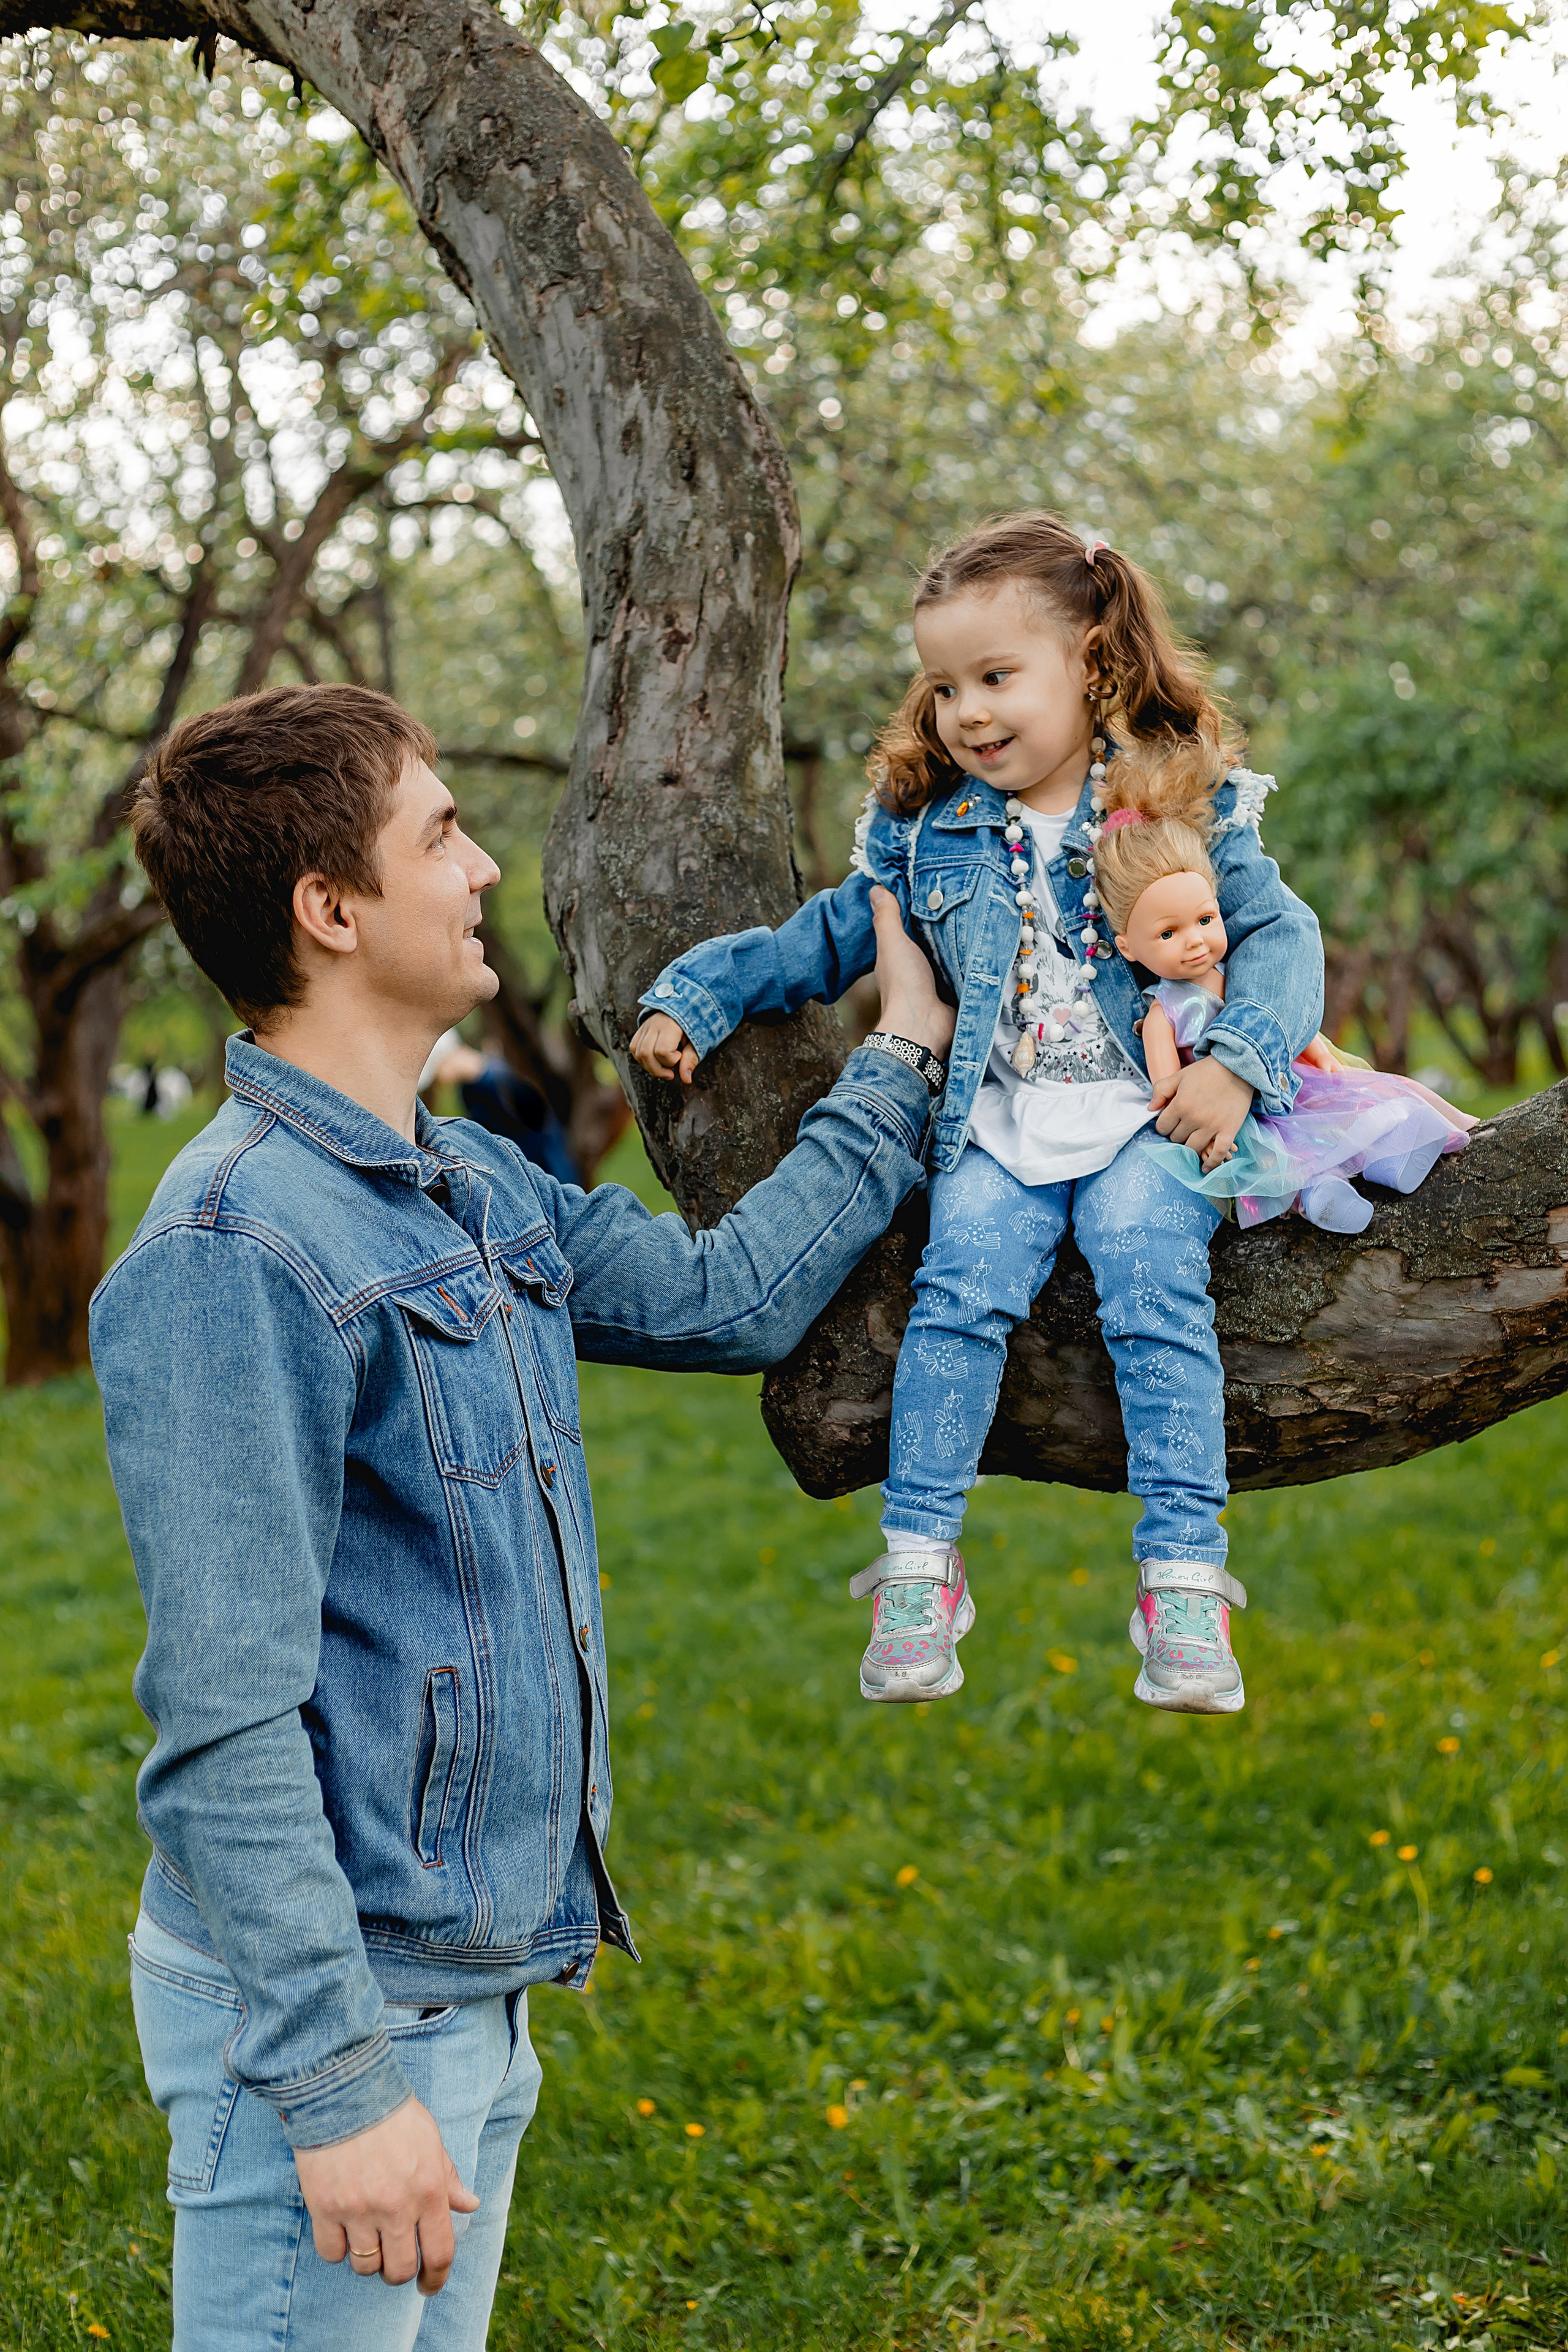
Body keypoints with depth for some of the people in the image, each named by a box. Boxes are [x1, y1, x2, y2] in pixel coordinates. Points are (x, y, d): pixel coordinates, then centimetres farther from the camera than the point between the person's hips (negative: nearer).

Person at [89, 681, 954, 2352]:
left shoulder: (474, 1192, 9)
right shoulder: (234, 1252, -20)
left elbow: (725, 1295, 23)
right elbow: (226, 1726, -22)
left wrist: (904, 1059, 28)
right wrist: (337, 2081, -23)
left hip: (473, 1991, 9)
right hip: (326, 2013, -9)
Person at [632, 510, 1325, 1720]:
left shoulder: (1185, 802, 1)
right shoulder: (928, 827, 11)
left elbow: (1280, 934, -2)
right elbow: (821, 942, 21)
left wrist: (1235, 1062, -18)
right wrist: (690, 997, 14)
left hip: (1145, 1113, -2)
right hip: (998, 1120, 2)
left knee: (1157, 1301, -23)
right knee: (961, 1292, -21)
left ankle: (1184, 1578, -20)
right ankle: (920, 1567, -16)